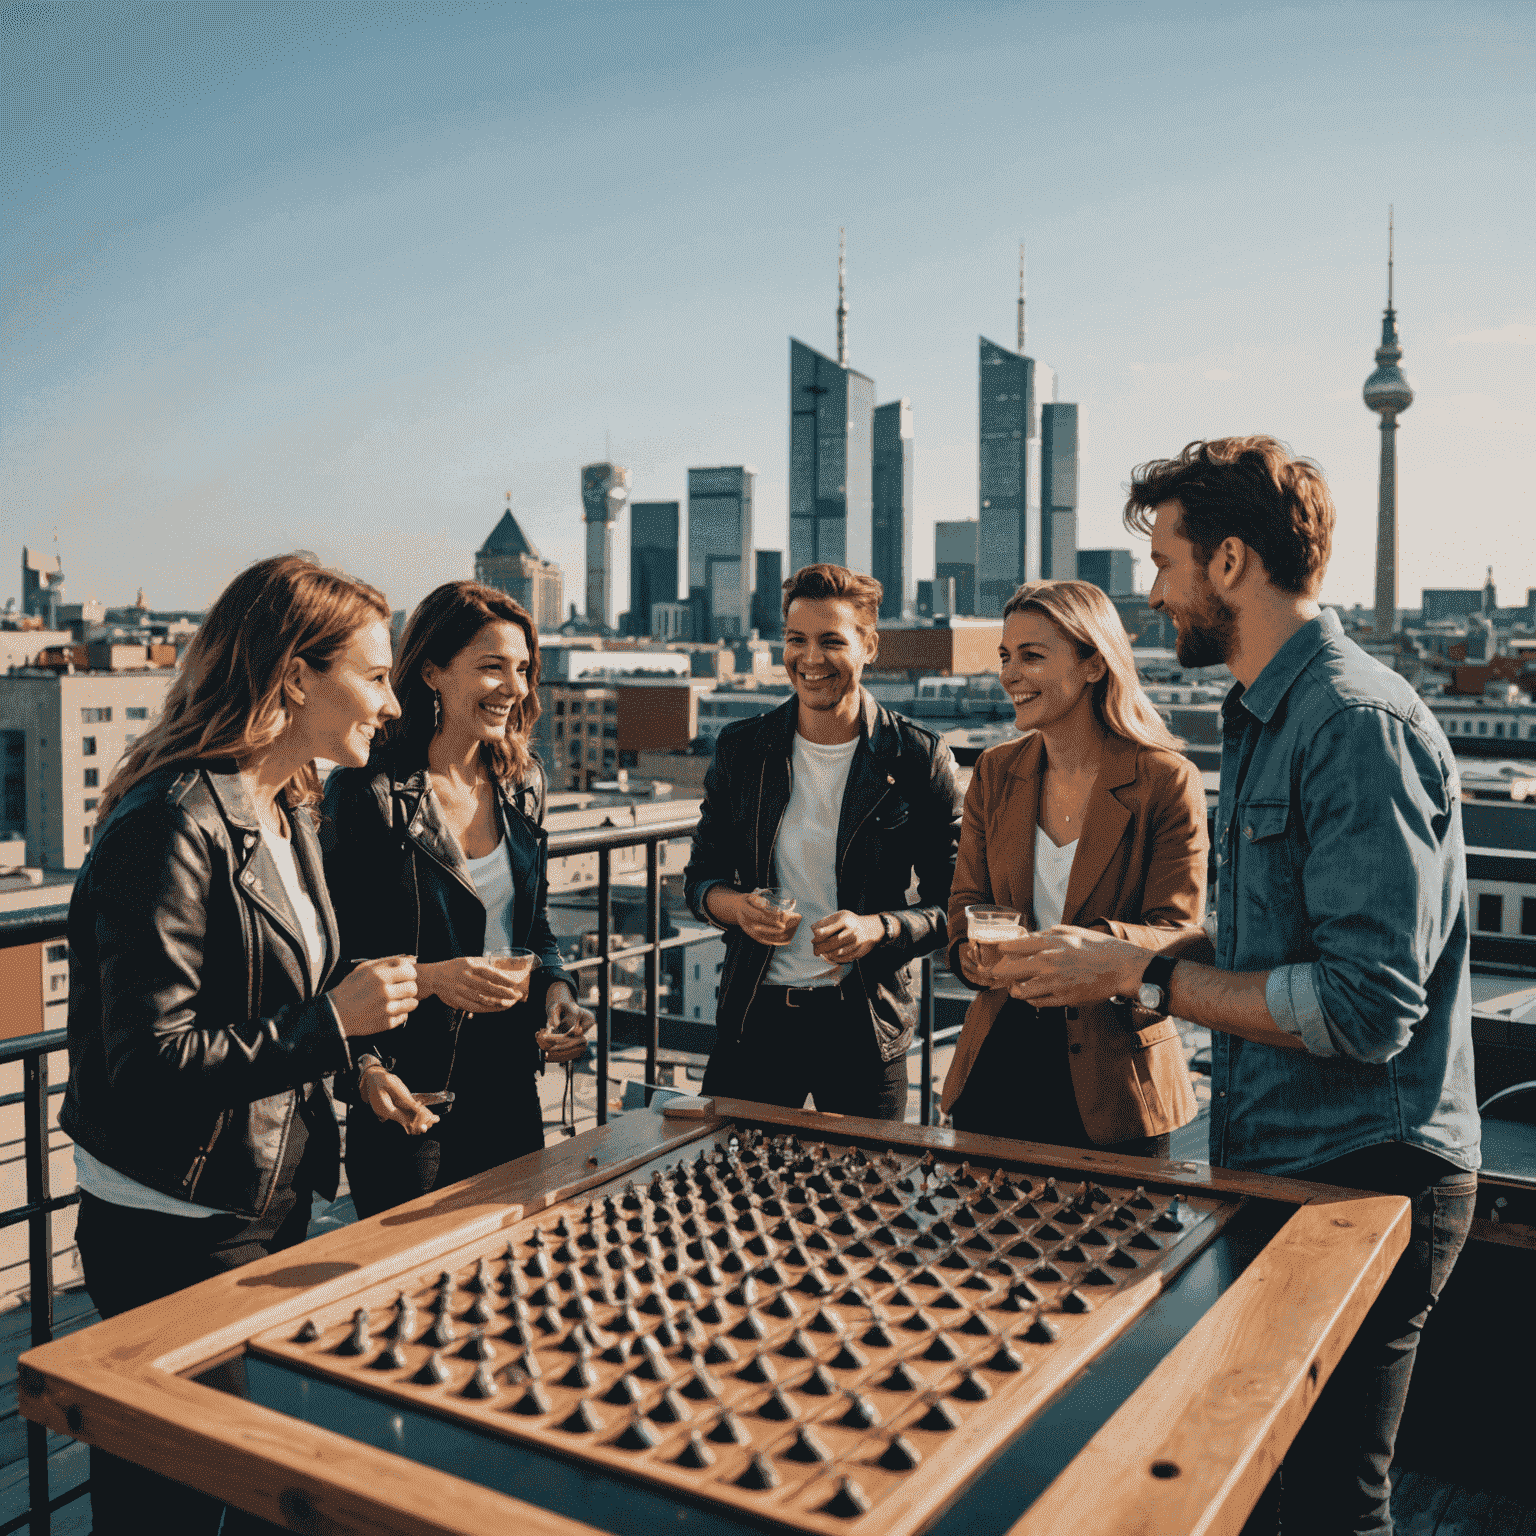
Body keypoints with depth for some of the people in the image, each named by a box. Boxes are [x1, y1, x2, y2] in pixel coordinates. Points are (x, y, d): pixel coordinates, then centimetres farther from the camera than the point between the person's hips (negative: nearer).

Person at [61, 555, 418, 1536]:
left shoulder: (287, 813, 7)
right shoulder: (173, 827, -22)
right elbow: (152, 1064, -25)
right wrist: (332, 1023, -22)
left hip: (272, 1203, 9)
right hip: (176, 1231, -9)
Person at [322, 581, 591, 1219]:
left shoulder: (522, 782, 5)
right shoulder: (367, 790, -14)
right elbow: (332, 955, -11)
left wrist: (555, 988, -3)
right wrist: (428, 979, -26)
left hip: (511, 1081, 6)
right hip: (410, 1097, -6)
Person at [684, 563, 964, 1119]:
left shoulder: (920, 760, -6)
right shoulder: (740, 749, 2)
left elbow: (953, 905, -3)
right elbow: (701, 875, 9)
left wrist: (877, 929, -20)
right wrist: (737, 906, -12)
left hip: (865, 1024, -2)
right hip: (754, 1016, 2)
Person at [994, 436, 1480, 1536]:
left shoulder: (1359, 724, -19)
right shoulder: (1266, 720, 14)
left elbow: (1366, 1005, -25)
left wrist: (1142, 974, -19)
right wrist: (1125, 951, 7)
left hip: (1363, 1181, -9)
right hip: (1282, 1161, 10)